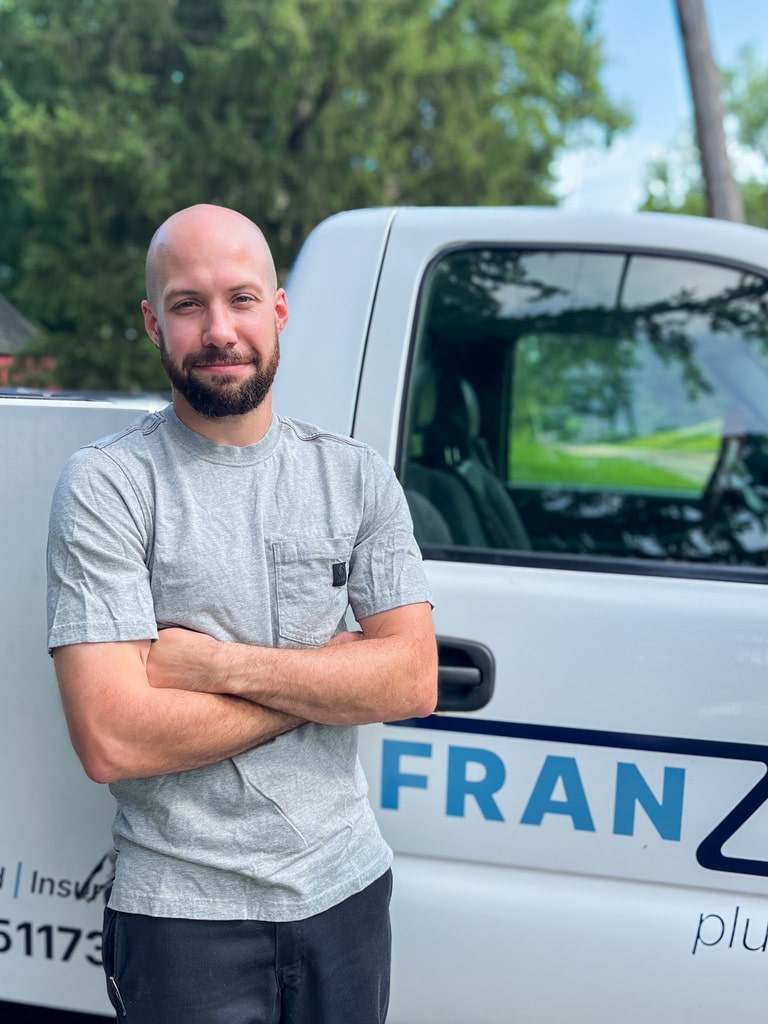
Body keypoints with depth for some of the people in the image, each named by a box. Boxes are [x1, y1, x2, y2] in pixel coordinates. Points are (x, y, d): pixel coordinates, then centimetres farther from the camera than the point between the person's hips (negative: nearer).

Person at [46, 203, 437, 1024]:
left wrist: (221, 662, -16)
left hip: (347, 891, 4)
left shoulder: (354, 475, 2)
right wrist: (328, 678, -12)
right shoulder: (107, 484, -11)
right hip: (184, 916, -4)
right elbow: (112, 742, -19)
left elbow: (415, 681, -5)